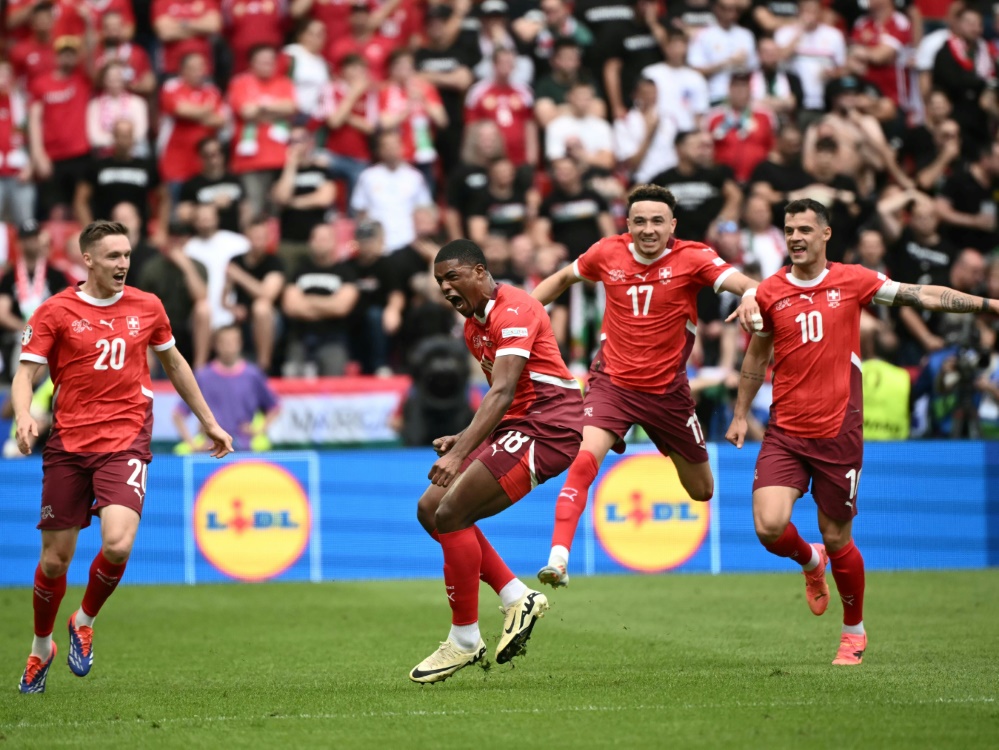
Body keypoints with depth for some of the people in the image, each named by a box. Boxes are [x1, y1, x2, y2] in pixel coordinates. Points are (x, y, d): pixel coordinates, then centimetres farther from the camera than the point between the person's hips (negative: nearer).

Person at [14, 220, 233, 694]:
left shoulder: (147, 307, 7)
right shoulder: (56, 311, -1)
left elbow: (173, 363, 23)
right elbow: (26, 372, -5)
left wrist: (207, 420, 26)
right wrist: (23, 416, -26)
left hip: (126, 442, 1)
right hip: (68, 445, -1)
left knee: (117, 545, -21)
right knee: (55, 560, 3)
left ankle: (85, 622, 9)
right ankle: (41, 648, 30)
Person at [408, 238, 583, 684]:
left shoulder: (514, 311, -14)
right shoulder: (474, 327, 18)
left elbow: (503, 392, -26)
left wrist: (461, 454, -35)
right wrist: (465, 441, 7)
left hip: (547, 427, -10)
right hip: (518, 428, 10)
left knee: (450, 514, -17)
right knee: (430, 510, 2)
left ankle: (465, 641, -8)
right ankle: (516, 598, 5)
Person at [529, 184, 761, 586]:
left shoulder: (692, 258, -11)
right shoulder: (608, 253, -3)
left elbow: (743, 283, -26)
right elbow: (564, 277, 16)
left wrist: (750, 297, -49)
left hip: (667, 389, 0)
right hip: (612, 382, 0)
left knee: (702, 490, 12)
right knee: (584, 459, -26)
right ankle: (557, 559, -28)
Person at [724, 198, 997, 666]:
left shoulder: (853, 281, -1)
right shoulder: (770, 293, 4)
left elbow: (923, 296, 2)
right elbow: (756, 356, 17)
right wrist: (740, 414, 17)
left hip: (839, 434, -1)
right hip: (785, 433, 1)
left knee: (837, 540, 4)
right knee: (770, 527, -15)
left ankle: (854, 631, 28)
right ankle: (810, 562, 22)